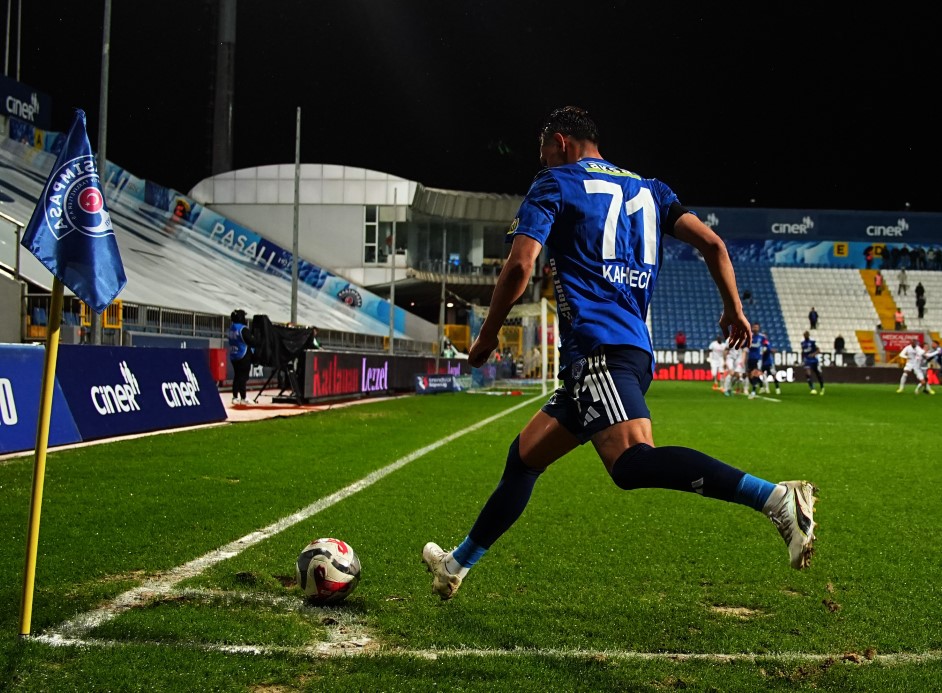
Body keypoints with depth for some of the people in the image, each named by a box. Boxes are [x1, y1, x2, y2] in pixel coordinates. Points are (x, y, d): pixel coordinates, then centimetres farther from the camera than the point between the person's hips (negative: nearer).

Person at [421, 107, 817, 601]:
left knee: (633, 461, -27)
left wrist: (488, 336, 5)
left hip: (597, 346, -9)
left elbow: (520, 266, -7)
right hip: (636, 350, 9)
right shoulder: (648, 188, 23)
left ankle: (776, 498, -40)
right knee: (524, 455, 18)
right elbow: (711, 243, 13)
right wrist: (734, 310, 21)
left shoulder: (554, 184, 5)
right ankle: (457, 564, 28)